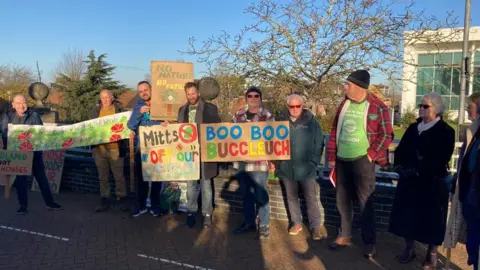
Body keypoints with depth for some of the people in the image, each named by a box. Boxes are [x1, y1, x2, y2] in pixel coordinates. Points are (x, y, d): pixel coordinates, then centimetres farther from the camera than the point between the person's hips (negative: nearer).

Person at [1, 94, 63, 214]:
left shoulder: (34, 115, 0)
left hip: (34, 152, 0)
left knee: (41, 177, 6)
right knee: (20, 179, 3)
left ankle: (49, 202, 15)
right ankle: (23, 205, 12)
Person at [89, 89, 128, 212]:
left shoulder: (118, 110, 2)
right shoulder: (95, 111, 9)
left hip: (115, 148, -3)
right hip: (99, 148, 3)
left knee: (119, 176, 3)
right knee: (103, 177, 9)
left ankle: (122, 200, 13)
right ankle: (105, 201, 18)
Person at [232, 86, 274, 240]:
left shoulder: (267, 115, -4)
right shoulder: (238, 114, 9)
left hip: (259, 162, -5)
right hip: (241, 160, 5)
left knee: (261, 195, 2)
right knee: (246, 194, 15)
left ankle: (264, 226, 16)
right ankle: (249, 222, 30)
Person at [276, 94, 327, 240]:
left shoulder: (311, 121, -5)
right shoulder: (281, 121, 0)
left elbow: (319, 143, -2)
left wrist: (313, 162, -6)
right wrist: (277, 161, 1)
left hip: (306, 168, -2)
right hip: (287, 168, 3)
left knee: (311, 198, 4)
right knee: (292, 198, 14)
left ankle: (316, 226, 15)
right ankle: (296, 223, 29)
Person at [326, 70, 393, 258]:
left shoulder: (377, 107, -10)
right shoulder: (344, 104, 7)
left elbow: (386, 135, -7)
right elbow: (334, 130, 11)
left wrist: (371, 155, -11)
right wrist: (332, 156, 9)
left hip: (362, 161, -6)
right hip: (342, 160, 6)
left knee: (365, 203, 2)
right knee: (343, 201, 13)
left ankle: (369, 242, 15)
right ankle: (345, 236, 28)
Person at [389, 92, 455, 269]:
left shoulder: (445, 131, -8)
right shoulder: (413, 127, 10)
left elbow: (440, 160, -17)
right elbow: (401, 149, 7)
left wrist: (417, 171, -22)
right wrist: (399, 166, -11)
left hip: (432, 183, -5)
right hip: (409, 181, 5)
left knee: (431, 218, 7)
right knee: (407, 214, 11)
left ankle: (432, 254, 24)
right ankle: (409, 248, 28)